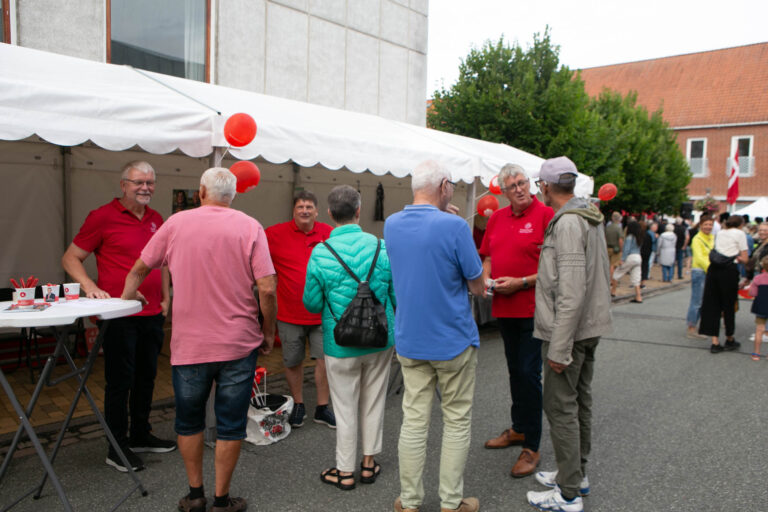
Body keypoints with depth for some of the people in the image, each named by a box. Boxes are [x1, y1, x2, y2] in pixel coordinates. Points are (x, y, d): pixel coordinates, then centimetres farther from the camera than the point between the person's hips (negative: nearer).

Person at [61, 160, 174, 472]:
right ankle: (117, 448, 14)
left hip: (153, 315, 6)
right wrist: (90, 286, -20)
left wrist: (165, 298, 14)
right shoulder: (103, 216, -7)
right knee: (120, 381, 2)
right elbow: (70, 258, -4)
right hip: (120, 315, -6)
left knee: (146, 377, 16)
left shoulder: (156, 220, 12)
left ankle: (141, 436, 31)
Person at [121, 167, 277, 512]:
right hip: (239, 343, -1)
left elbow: (140, 268, 13)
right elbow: (267, 289, -12)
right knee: (230, 424, 11)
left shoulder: (177, 223, 0)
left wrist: (127, 295, 33)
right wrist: (268, 333, 2)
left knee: (189, 420, 19)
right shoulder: (250, 227, -5)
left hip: (189, 343, 1)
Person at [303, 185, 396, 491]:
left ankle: (345, 471, 25)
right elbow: (397, 296, -2)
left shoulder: (321, 253, -16)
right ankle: (369, 463, 32)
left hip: (341, 343, -2)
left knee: (345, 408, 12)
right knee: (373, 403, 18)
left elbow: (312, 304, -9)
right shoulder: (382, 247, -10)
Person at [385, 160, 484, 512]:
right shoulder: (454, 227, -18)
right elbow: (478, 287, -9)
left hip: (409, 341, 5)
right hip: (453, 341, -4)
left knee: (414, 421, 12)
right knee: (456, 422, 11)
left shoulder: (391, 225, 0)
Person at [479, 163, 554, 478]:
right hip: (504, 307, 7)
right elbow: (488, 256, 19)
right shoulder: (497, 218, 10)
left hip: (533, 309, -7)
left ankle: (531, 448, 7)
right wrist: (486, 279, 0)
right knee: (515, 370, 19)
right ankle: (518, 429, 36)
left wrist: (521, 282, -17)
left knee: (529, 373, -5)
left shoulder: (546, 215, -10)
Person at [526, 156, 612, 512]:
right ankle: (577, 473, 32)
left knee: (561, 407, -2)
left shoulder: (568, 223, -20)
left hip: (568, 330, -10)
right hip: (591, 326, 10)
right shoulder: (591, 218, 12)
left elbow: (571, 292, -26)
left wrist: (559, 348, -24)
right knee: (580, 401, 18)